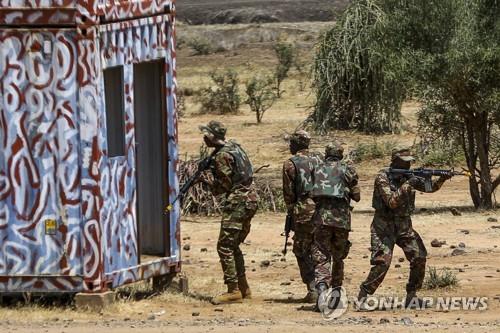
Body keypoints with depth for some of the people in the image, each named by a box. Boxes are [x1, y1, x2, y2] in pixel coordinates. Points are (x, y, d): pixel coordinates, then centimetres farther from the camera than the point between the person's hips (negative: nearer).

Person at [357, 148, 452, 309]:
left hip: (404, 225, 6)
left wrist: (441, 179, -13)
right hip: (384, 226, -6)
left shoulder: (408, 176, 5)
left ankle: (411, 296, 8)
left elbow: (430, 188, 6)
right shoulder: (383, 178, -14)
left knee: (419, 257, -4)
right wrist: (407, 185, -27)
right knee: (382, 262, -18)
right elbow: (392, 202, -23)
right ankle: (363, 296, -9)